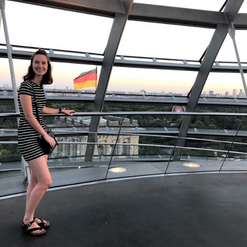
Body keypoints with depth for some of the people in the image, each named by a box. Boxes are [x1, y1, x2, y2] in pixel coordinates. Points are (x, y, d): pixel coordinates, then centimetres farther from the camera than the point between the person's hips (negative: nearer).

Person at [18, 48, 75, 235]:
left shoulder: (40, 86, 11)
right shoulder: (26, 85, -13)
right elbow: (29, 116, -15)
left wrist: (62, 111, 36)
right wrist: (46, 136, -11)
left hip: (40, 135, 8)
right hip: (29, 138, -8)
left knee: (36, 180, 12)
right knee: (45, 181, -9)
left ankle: (29, 217, 27)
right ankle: (27, 220, 11)